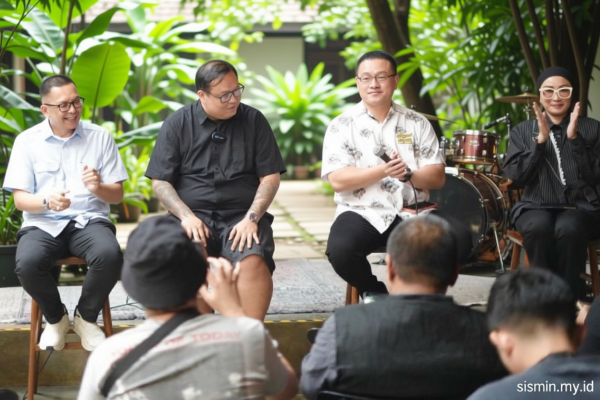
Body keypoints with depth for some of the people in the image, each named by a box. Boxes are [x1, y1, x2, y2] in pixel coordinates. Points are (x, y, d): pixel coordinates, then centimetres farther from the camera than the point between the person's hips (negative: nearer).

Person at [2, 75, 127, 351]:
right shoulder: (27, 141, 4)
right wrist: (47, 202, -22)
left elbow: (117, 195, 6)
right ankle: (55, 318, 0)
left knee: (110, 256, -34)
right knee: (26, 264, -33)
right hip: (43, 224, 0)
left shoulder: (100, 137, 5)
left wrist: (98, 188, -18)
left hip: (89, 221, 0)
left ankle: (86, 317, -4)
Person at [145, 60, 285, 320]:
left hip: (242, 215, 1)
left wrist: (252, 218, -9)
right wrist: (186, 216, -11)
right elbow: (160, 182, 5)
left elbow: (270, 177, 6)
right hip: (192, 214, 0)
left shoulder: (253, 120, 8)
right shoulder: (177, 123, 7)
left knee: (254, 260, -33)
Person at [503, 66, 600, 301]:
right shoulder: (522, 131, 11)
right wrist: (540, 140, -10)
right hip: (536, 206, 1)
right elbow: (515, 176, -2)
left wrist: (575, 139, -12)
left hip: (580, 207, -1)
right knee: (538, 227, -36)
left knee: (569, 229, -36)